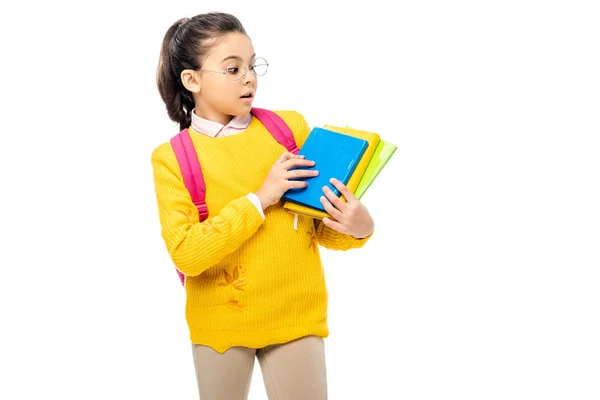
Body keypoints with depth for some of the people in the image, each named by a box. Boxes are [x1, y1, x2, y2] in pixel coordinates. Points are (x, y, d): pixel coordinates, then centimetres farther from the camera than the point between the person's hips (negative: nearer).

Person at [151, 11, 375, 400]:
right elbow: (186, 253, -17)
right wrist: (260, 199, -20)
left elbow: (322, 226, 3)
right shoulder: (171, 158, -6)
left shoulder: (291, 126, -2)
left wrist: (356, 227, -20)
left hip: (296, 314, 1)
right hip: (219, 321, 0)